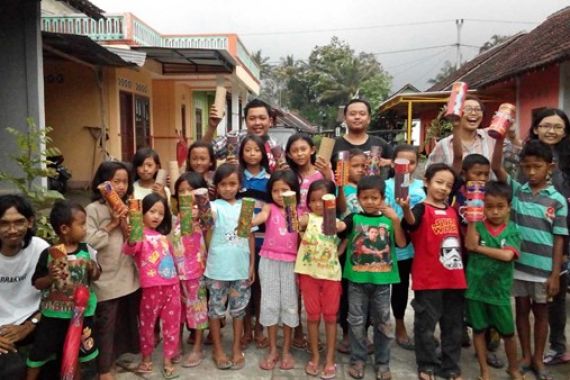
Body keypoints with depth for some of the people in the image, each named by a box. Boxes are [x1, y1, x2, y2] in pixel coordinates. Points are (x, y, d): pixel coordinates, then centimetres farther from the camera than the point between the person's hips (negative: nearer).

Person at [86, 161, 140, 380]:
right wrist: (111, 225, -15)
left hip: (129, 275, 6)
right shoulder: (93, 209, -10)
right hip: (106, 278, -5)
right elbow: (88, 242, -19)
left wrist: (124, 224, -12)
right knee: (106, 323, 5)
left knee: (127, 319, 17)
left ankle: (116, 357, 36)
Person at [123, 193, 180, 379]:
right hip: (152, 287, -5)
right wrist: (131, 239, -47)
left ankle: (168, 360, 21)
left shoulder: (163, 235, 15)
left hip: (172, 285, 6)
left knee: (172, 323, 9)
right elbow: (129, 250, -27)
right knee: (147, 323, 9)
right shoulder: (139, 233, -6)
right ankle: (146, 357, 28)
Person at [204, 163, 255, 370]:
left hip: (241, 268, 3)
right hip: (218, 268, -2)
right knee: (216, 309, 10)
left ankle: (237, 348, 28)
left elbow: (251, 237, 7)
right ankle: (218, 349, 26)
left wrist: (252, 266, 6)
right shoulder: (215, 206, -6)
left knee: (238, 309, 13)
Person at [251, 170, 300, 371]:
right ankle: (272, 350, 20)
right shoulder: (270, 208, -2)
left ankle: (286, 350, 22)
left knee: (289, 304, 7)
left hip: (291, 263, 1)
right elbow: (260, 217, -25)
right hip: (269, 261, -1)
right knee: (270, 304, 5)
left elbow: (302, 242, 4)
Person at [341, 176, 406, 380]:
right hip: (357, 279, -1)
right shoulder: (354, 218, -1)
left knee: (382, 322, 12)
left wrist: (395, 220, -19)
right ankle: (357, 360, 25)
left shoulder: (388, 220, 2)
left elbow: (402, 243, -9)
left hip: (382, 280, 1)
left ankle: (382, 362, 27)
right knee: (357, 321, 9)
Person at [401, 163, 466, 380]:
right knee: (426, 325, 6)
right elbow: (411, 222, -35)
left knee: (453, 326, 16)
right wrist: (406, 209, -55)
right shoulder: (422, 209, -10)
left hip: (454, 278, 6)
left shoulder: (453, 211, 12)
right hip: (428, 279, -6)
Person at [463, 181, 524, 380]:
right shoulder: (478, 226, -4)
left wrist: (480, 248, -15)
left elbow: (507, 255, -18)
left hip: (499, 289, 0)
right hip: (476, 287, 0)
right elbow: (470, 244, -21)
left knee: (508, 333, 13)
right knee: (479, 329, 11)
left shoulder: (513, 230, -4)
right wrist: (471, 219, -21)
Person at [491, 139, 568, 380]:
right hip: (518, 265, 1)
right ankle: (525, 356, 30)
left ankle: (538, 360, 29)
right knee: (522, 309, 14)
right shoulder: (516, 190, 0)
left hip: (542, 269, -1)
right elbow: (496, 167, -10)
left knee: (541, 312, 13)